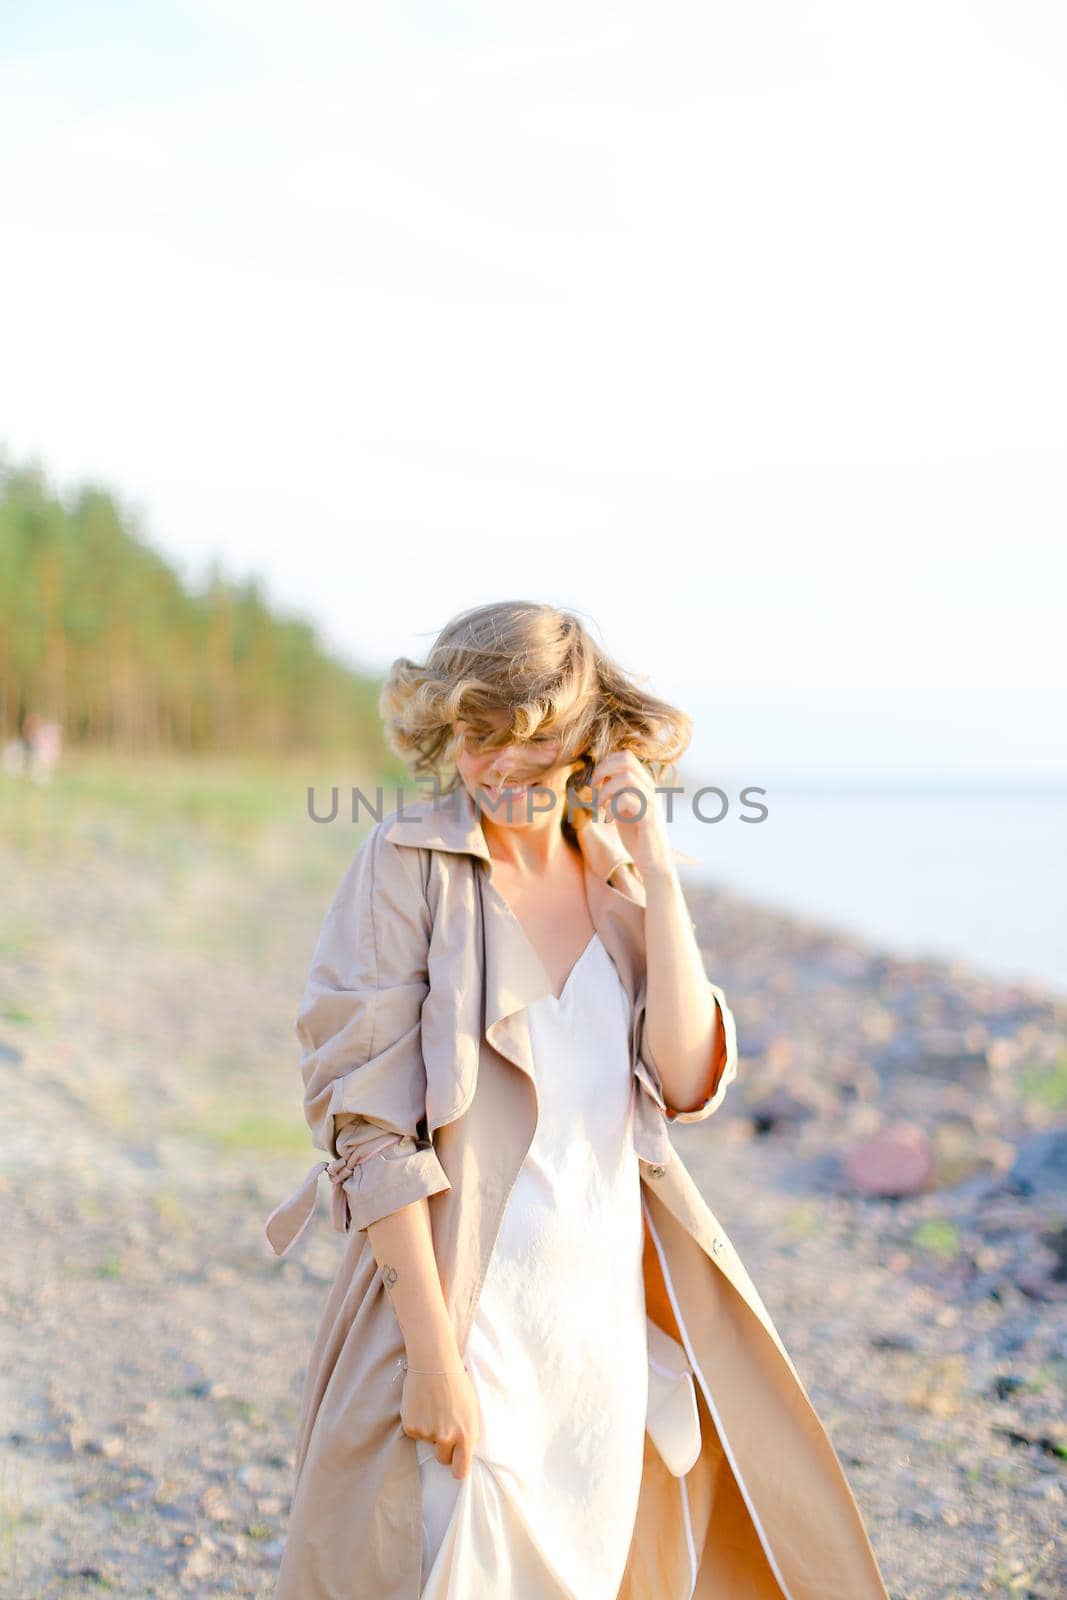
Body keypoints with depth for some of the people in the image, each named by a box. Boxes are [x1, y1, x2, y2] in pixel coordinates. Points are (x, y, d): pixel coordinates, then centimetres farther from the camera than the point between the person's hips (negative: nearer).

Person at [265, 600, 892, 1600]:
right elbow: (367, 1122, -14)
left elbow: (687, 1082, -7)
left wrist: (656, 868, -11)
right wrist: (433, 1353, -18)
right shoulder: (407, 864, -9)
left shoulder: (619, 881, 6)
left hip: (611, 1321, 5)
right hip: (463, 1318, -5)